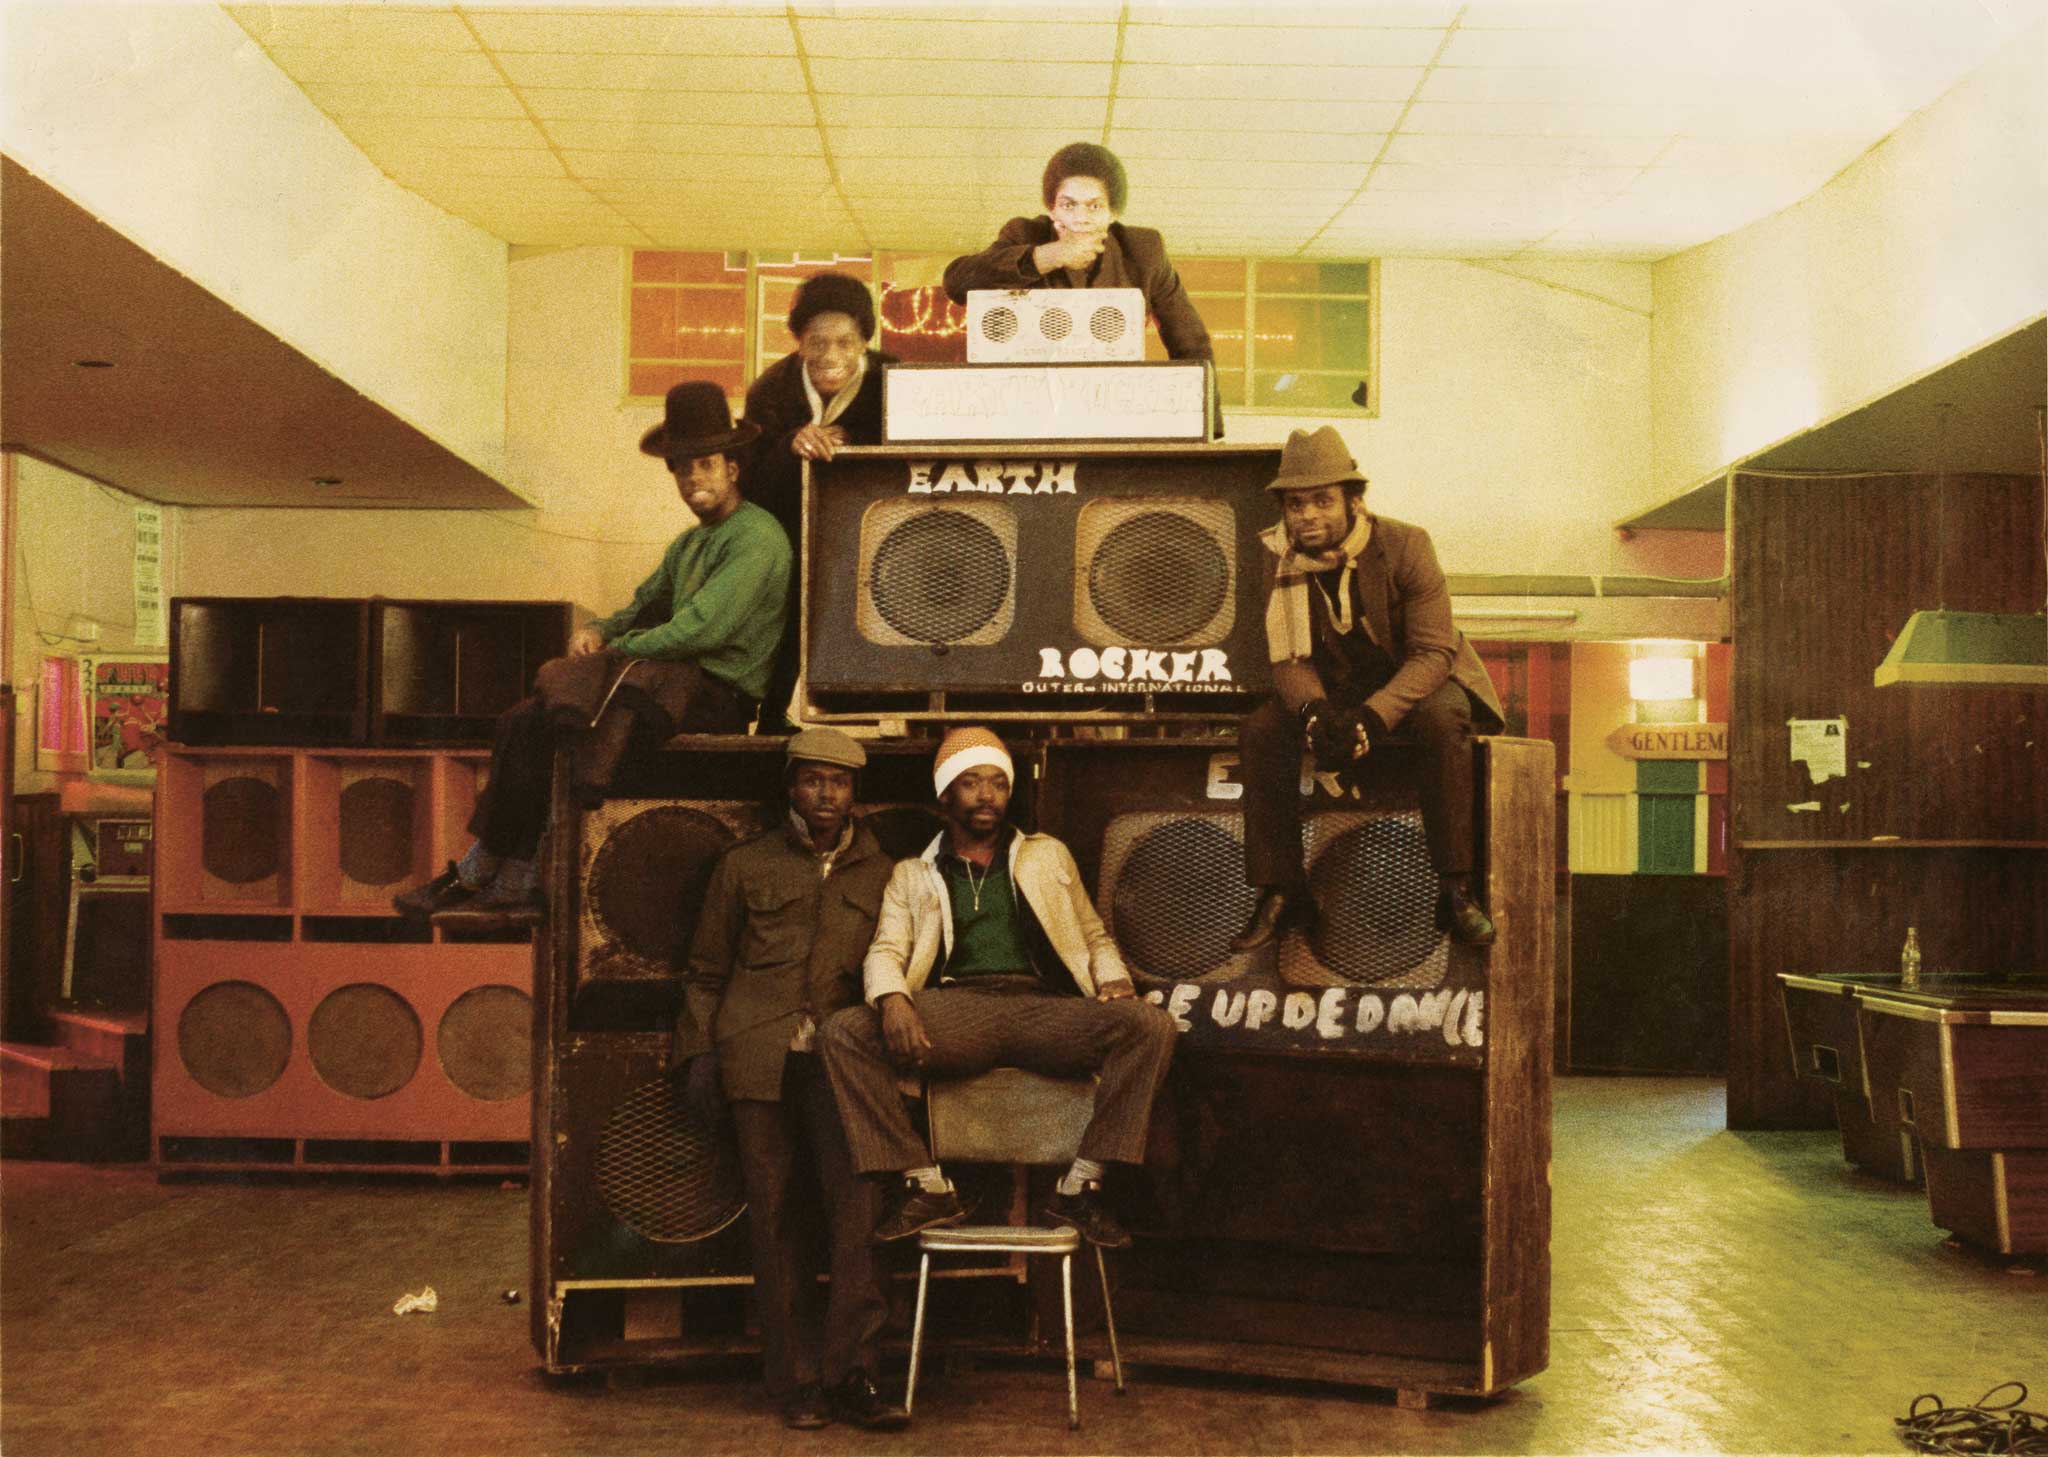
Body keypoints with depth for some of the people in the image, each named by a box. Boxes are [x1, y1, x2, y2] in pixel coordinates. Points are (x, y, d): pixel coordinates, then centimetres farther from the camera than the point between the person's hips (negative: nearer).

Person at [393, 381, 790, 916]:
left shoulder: (756, 539, -9)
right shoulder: (689, 544, 22)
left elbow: (701, 629, -19)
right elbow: (643, 608, 25)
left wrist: (614, 651, -10)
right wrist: (598, 631, 1)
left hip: (717, 699, -9)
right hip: (675, 688, 9)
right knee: (523, 721, -4)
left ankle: (477, 870, -7)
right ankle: (513, 882, -6)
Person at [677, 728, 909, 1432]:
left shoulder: (881, 874, 16)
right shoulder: (745, 865, 14)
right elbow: (705, 971, 17)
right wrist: (697, 1051, 7)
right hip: (760, 1057, 0)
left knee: (857, 1201, -15)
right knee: (776, 1214, -1)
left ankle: (850, 1374, -13)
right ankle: (796, 1381, 5)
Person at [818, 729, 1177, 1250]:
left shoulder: (1048, 855, 28)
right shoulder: (912, 875, 24)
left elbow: (1096, 938, 26)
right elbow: (886, 950, 11)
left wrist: (1114, 979, 2)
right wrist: (892, 998, -13)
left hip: (1044, 1009, 1)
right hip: (956, 1008, 0)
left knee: (1151, 1025, -28)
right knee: (843, 1033, -28)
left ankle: (1080, 1186, -21)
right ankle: (926, 1186, -21)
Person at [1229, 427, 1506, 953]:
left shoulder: (1404, 545, -21)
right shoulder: (1278, 558, -11)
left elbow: (1433, 652, -22)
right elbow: (1288, 658, -8)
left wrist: (1372, 717, -38)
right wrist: (1314, 712, -32)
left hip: (1415, 680, -3)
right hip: (1336, 687, 3)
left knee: (1443, 719, -36)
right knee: (1259, 730, -21)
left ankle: (1456, 893, -28)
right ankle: (1280, 895, -13)